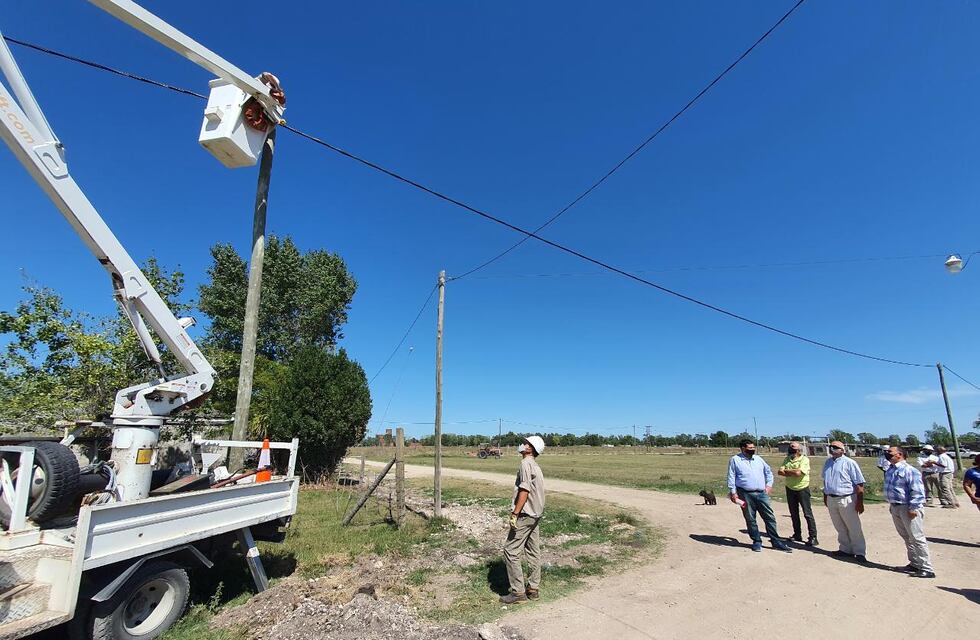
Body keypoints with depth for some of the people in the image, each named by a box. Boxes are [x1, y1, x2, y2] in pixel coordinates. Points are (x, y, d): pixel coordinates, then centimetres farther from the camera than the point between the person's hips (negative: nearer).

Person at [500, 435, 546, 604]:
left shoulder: (526, 464, -16)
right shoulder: (535, 466, 13)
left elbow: (524, 491, -22)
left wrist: (514, 514, -21)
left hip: (525, 514, -10)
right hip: (535, 514, 10)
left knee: (511, 551, -4)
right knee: (533, 552, 14)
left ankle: (518, 592, 0)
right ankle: (532, 588, 23)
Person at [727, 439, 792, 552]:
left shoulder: (758, 459, 14)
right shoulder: (735, 460, 0)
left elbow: (768, 471, 24)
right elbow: (731, 477, -1)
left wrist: (769, 484, 13)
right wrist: (733, 492, -6)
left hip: (762, 493, 4)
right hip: (746, 495, -4)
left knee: (770, 517, 4)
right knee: (750, 519, 4)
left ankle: (776, 542, 14)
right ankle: (757, 542, 17)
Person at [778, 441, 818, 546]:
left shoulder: (804, 459, -10)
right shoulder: (787, 460, 7)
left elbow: (798, 472, -23)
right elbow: (779, 472, -3)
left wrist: (786, 471, -9)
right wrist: (792, 473, -17)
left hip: (802, 489, -6)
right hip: (790, 489, 6)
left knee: (808, 514, -2)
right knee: (794, 514, 13)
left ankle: (813, 537, 3)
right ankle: (797, 535, 23)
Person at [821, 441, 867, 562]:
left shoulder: (849, 463, -12)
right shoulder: (828, 462, 9)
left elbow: (859, 484, -13)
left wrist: (860, 502, -16)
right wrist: (825, 496, 19)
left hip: (846, 500, -6)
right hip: (831, 500, 6)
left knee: (854, 528, 2)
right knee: (840, 528, 16)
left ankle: (860, 553, 13)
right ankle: (845, 549, 28)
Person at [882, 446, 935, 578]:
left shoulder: (909, 470, -17)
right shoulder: (890, 470, 10)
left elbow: (917, 491, -19)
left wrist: (913, 508, -21)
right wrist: (891, 505, 21)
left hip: (907, 508, -9)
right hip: (895, 507, 9)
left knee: (917, 538, -3)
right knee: (906, 537, 17)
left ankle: (926, 569, 4)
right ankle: (914, 563, 28)